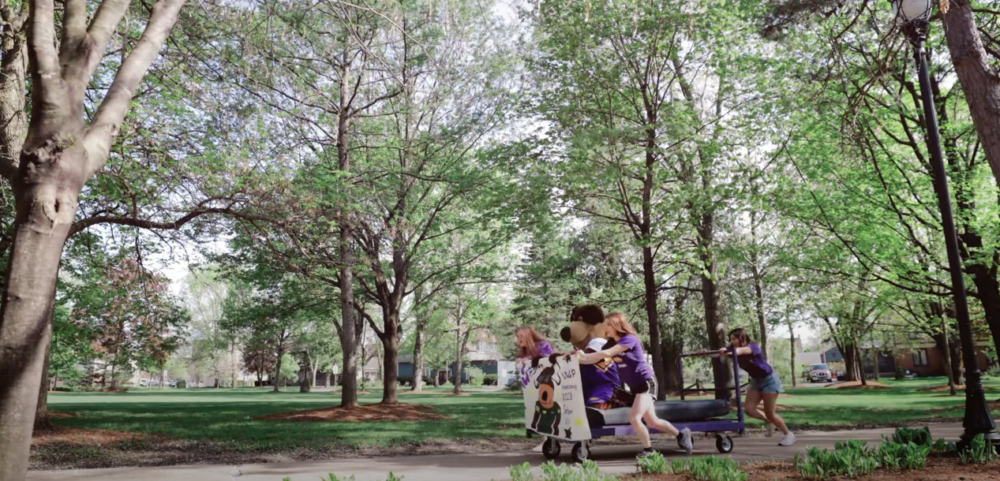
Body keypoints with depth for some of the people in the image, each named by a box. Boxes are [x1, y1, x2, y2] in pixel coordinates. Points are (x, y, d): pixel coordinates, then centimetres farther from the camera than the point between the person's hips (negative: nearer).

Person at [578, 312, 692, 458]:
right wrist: (578, 359, -15)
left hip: (646, 383, -8)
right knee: (652, 421, 12)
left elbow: (606, 354, -27)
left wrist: (583, 356, -24)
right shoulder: (611, 342, 7)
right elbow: (597, 358, -1)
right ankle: (681, 435, 31)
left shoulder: (629, 339, -18)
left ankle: (648, 450, 1)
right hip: (635, 386, 8)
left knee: (634, 418, -18)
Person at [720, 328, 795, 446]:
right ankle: (768, 421, 21)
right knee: (749, 409, -8)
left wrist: (735, 351, -73)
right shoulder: (734, 349, -10)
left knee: (769, 413, -4)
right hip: (755, 381, 6)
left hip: (768, 380, -6)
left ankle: (788, 435, 19)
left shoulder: (753, 346, -27)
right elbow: (724, 352, -32)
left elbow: (743, 350, -52)